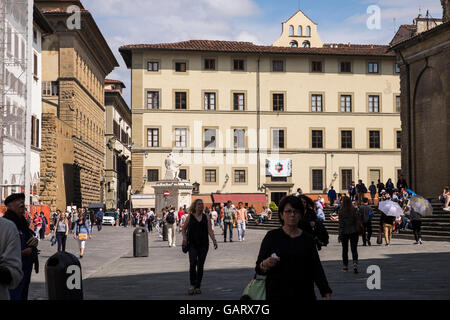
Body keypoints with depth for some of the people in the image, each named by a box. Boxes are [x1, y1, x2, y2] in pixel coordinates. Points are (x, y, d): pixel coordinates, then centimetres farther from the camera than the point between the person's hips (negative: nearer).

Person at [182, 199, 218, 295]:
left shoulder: (206, 217, 9)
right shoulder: (190, 217, 5)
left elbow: (210, 230, 1)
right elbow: (184, 229, 11)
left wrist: (214, 240, -14)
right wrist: (184, 238, -8)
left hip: (204, 245, 2)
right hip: (192, 244, -2)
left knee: (200, 266, 4)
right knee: (193, 263, -19)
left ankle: (198, 287, 14)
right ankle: (192, 284, -6)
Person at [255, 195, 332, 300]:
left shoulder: (308, 239, 6)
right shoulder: (272, 236, -1)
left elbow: (317, 269, 7)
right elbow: (258, 269, -3)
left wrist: (327, 294, -1)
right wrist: (265, 265, -25)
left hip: (305, 295, 2)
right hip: (277, 294, -2)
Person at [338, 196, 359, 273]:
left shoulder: (341, 211, -10)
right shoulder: (354, 210, -2)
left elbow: (341, 224, -10)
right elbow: (357, 221, 2)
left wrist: (340, 235, -6)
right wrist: (358, 232, 13)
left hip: (344, 232, -1)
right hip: (353, 231, 1)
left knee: (345, 250, 13)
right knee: (354, 249, 2)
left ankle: (345, 266, 22)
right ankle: (355, 264, -19)